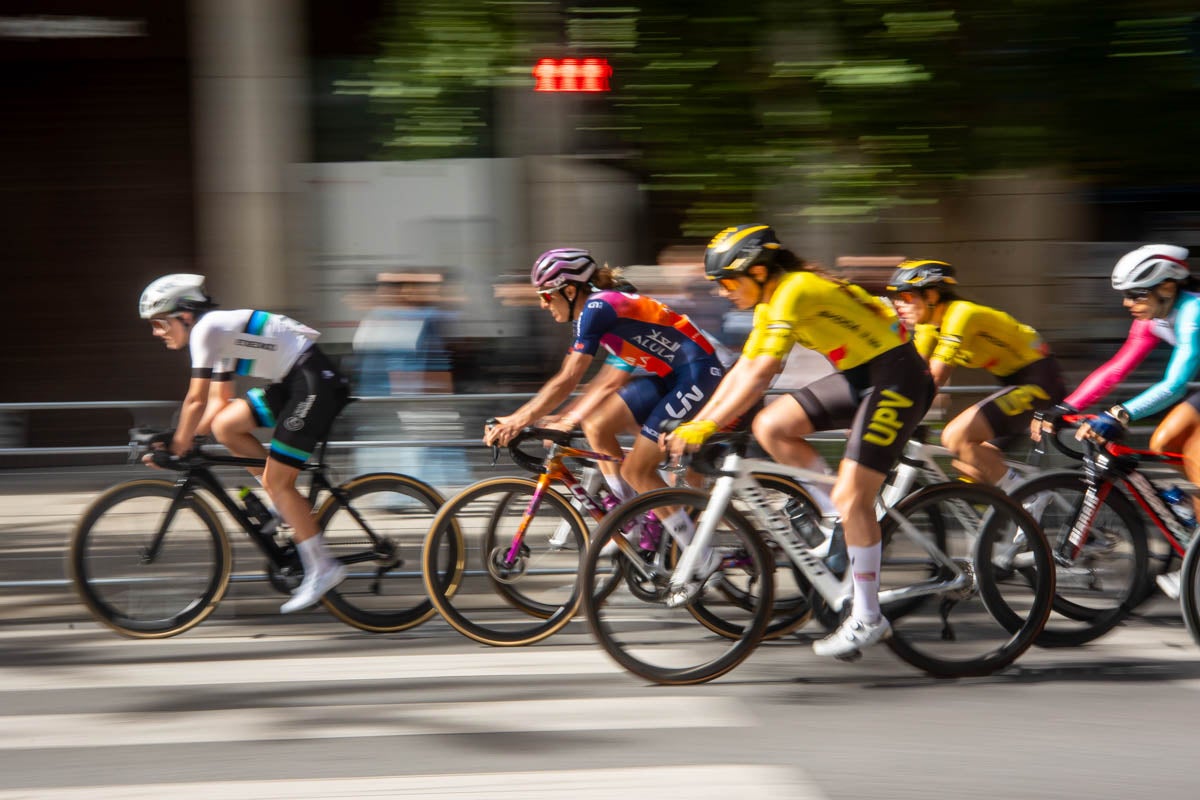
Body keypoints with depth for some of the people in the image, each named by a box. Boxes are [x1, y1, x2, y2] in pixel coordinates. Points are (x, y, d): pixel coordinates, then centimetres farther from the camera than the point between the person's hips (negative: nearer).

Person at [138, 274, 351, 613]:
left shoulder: (206, 329, -12)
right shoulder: (217, 332, 17)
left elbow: (197, 400, -16)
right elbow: (218, 401, 19)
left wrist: (178, 448, -8)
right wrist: (179, 441, 11)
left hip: (316, 384, -10)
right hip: (293, 384, 10)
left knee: (276, 482, -8)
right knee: (225, 426, 4)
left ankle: (322, 569, -1)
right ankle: (291, 503, 9)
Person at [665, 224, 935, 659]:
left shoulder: (794, 292, -22)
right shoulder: (771, 303, 7)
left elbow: (759, 376, -29)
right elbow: (742, 370, 10)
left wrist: (706, 427, -29)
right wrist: (692, 423, 4)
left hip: (896, 377, -9)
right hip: (858, 376, 9)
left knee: (850, 498, -14)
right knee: (769, 428, -3)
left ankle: (867, 618, -4)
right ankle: (853, 515, 6)